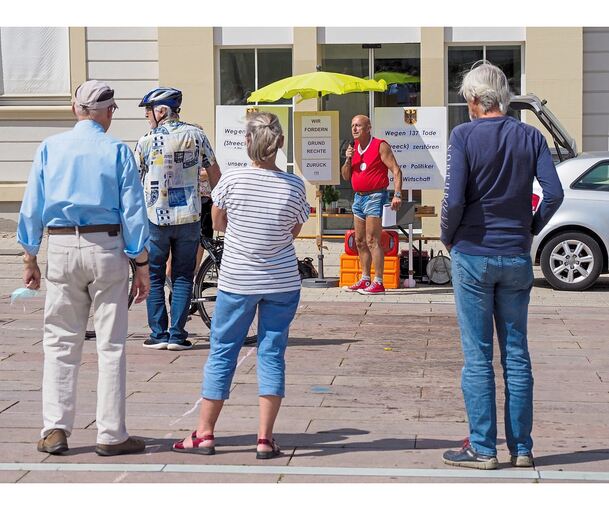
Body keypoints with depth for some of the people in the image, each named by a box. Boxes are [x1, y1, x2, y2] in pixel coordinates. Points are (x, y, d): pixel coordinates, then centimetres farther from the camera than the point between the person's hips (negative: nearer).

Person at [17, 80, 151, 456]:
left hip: (61, 248, 2)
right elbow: (133, 212, -3)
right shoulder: (117, 151, -1)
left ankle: (55, 430, 7)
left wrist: (30, 258, 12)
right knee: (111, 345, 3)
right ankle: (111, 435, 6)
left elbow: (31, 207, 6)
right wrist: (142, 265, 1)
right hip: (106, 247, -2)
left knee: (60, 342, 10)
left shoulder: (50, 148, 6)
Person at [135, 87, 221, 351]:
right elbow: (214, 174, 5)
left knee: (153, 277, 8)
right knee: (183, 277, 8)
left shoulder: (147, 141, -5)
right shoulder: (196, 135, 1)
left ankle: (159, 334, 5)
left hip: (155, 218, -2)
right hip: (189, 217, 2)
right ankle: (177, 335, 4)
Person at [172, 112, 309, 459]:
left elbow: (218, 223, 4)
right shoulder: (294, 186, -8)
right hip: (283, 282, 1)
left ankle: (205, 434, 14)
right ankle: (265, 438, 3)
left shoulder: (232, 180, -11)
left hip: (237, 281, -1)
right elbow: (294, 232, 5)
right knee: (272, 354, 6)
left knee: (222, 352, 9)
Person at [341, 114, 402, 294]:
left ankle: (378, 283, -12)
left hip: (375, 197, -8)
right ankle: (365, 280, 20)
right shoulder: (354, 148, 13)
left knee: (372, 241, -12)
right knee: (360, 241, 11)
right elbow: (346, 176, 15)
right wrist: (348, 160, -4)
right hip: (359, 197, 8)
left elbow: (396, 170, -13)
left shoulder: (380, 146, -9)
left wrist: (397, 194, -22)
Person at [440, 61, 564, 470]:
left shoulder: (465, 136, -8)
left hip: (474, 254, -3)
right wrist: (530, 230, 8)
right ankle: (521, 448, 13)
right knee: (517, 354, 10)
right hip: (517, 257, 3)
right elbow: (554, 193, -7)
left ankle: (483, 448, 5)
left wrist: (448, 237, 0)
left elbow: (455, 199, -16)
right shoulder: (530, 137, 2)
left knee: (478, 356, 3)